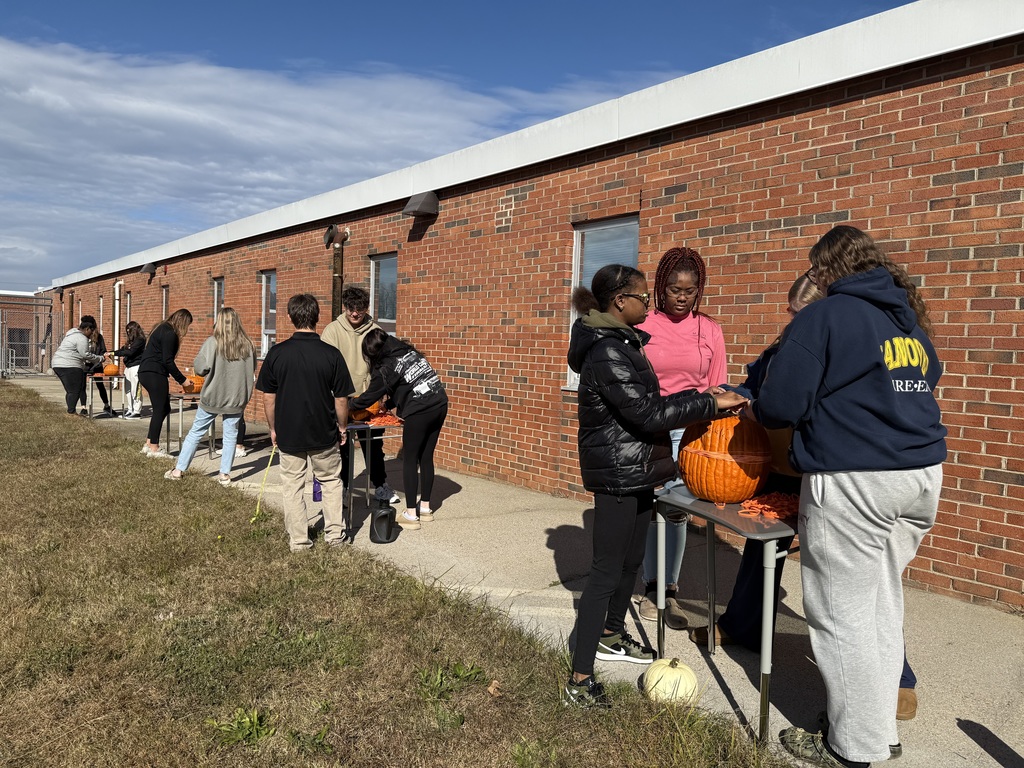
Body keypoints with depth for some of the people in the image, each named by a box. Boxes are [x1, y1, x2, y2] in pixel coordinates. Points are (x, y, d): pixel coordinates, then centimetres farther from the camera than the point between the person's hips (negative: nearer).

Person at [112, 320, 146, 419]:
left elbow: (130, 352, -19)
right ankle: (130, 410, 19)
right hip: (128, 367, 9)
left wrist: (115, 353, -17)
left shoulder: (140, 340, -11)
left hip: (136, 367, -9)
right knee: (128, 390, 11)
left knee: (135, 390, -6)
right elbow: (123, 349, 20)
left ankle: (137, 412, -3)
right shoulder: (131, 341, 16)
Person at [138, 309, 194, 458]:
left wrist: (180, 379, 23)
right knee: (160, 409, -4)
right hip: (155, 374, -10)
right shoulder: (169, 334, -13)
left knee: (164, 408, 14)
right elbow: (168, 361, -17)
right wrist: (182, 380, -10)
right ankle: (153, 448, 0)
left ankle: (149, 444, 16)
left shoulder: (162, 329, 18)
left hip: (146, 372, 10)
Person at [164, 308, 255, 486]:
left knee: (196, 432, 11)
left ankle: (178, 470, 19)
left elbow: (200, 368, -15)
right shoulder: (247, 344, -5)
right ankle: (225, 474, 13)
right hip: (236, 398, 1)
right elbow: (253, 368, 7)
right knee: (230, 435, 11)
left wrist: (214, 368, 4)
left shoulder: (212, 342, -13)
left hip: (212, 396, -1)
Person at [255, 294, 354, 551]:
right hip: (324, 434, 0)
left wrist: (273, 429, 11)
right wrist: (342, 428, 8)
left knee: (292, 486, 14)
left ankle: (298, 541, 21)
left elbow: (268, 398, -3)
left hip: (289, 434, 1)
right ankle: (335, 534, 23)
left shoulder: (276, 353, -9)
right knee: (331, 481, 19)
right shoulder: (332, 354, -12)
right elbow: (341, 399, -7)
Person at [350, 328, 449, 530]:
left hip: (419, 412, -7)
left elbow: (369, 397, 5)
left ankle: (411, 515, 8)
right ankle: (425, 507, 25)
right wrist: (388, 405, 27)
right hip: (440, 404, 7)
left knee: (410, 460, 5)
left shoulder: (385, 369, -6)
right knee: (426, 458, 15)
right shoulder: (409, 351, 14)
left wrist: (349, 405, 22)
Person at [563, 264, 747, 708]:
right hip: (617, 475, -10)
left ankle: (611, 636, 42)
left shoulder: (623, 343, 12)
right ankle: (579, 681, 4)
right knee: (607, 571, -5)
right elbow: (647, 414, -23)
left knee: (632, 559, 21)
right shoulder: (607, 352, -21)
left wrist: (700, 398, 9)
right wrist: (710, 404, -19)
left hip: (637, 469, 10)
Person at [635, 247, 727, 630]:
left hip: (690, 430, 1)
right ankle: (651, 588, 19)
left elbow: (717, 388, 10)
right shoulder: (642, 328, 1)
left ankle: (668, 591, 15)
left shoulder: (710, 331, 7)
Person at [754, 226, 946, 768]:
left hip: (852, 483, -8)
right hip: (923, 473, 8)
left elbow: (778, 405, -14)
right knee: (883, 605, 19)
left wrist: (756, 409, 9)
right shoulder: (909, 318, 14)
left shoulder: (822, 317, -9)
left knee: (843, 615, 5)